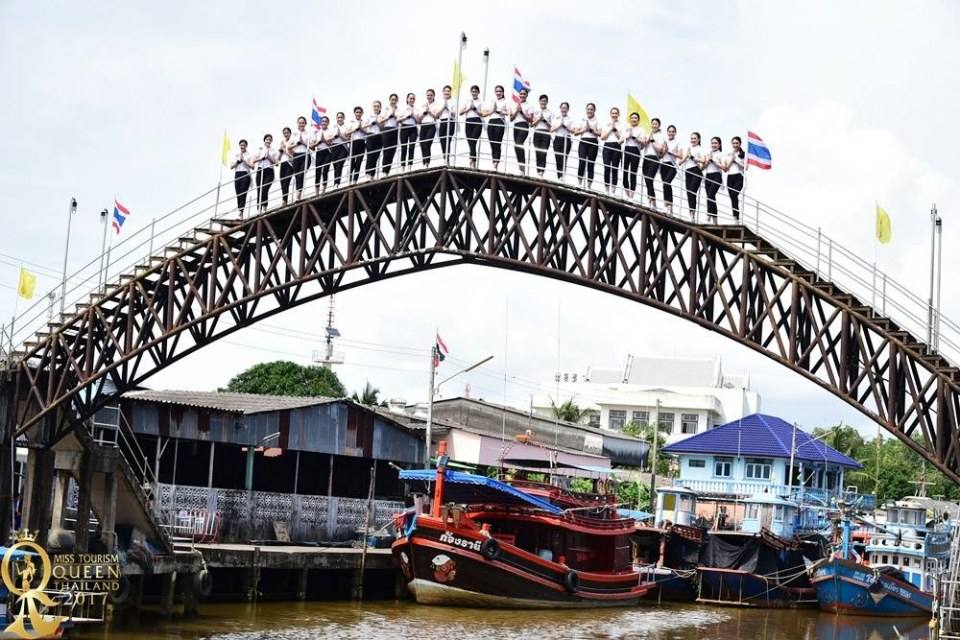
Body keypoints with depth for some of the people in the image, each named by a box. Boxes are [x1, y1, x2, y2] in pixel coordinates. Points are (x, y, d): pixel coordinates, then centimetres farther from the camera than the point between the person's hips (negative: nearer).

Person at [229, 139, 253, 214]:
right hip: (237, 175, 4)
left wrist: (244, 160, -9)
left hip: (245, 175, -4)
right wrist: (238, 161, -2)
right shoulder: (236, 155, 17)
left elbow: (252, 166, -6)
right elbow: (231, 166, 10)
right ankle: (239, 212, -1)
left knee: (243, 194, -13)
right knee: (238, 194, -1)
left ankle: (241, 212, -20)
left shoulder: (249, 155, 5)